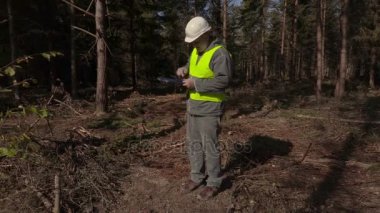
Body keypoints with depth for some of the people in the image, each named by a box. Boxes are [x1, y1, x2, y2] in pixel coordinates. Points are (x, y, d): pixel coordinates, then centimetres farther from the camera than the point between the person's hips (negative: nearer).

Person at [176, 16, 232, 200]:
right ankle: (197, 177, 27)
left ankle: (214, 183, 15)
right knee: (193, 144, 13)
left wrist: (196, 83, -24)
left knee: (209, 147, -1)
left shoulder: (219, 53, -17)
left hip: (210, 109, -8)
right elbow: (191, 68, 22)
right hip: (194, 106, 8)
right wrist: (183, 70, -2)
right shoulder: (196, 51, 10)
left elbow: (223, 81, -25)